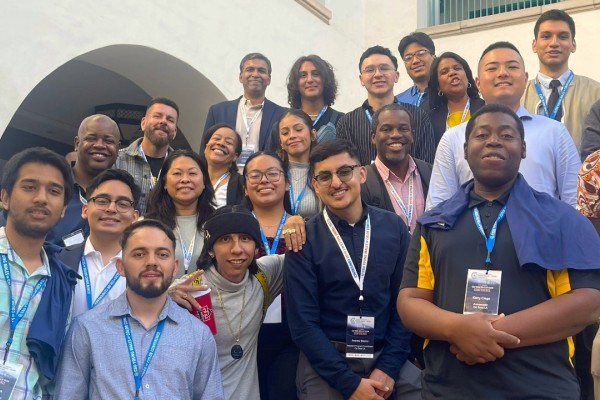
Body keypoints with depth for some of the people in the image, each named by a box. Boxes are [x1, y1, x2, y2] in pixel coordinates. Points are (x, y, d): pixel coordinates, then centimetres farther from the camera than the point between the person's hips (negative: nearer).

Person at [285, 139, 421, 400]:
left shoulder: (394, 227, 0)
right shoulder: (304, 240, -7)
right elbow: (303, 322, -9)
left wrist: (388, 368, -6)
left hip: (387, 357, 2)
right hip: (325, 362, -2)